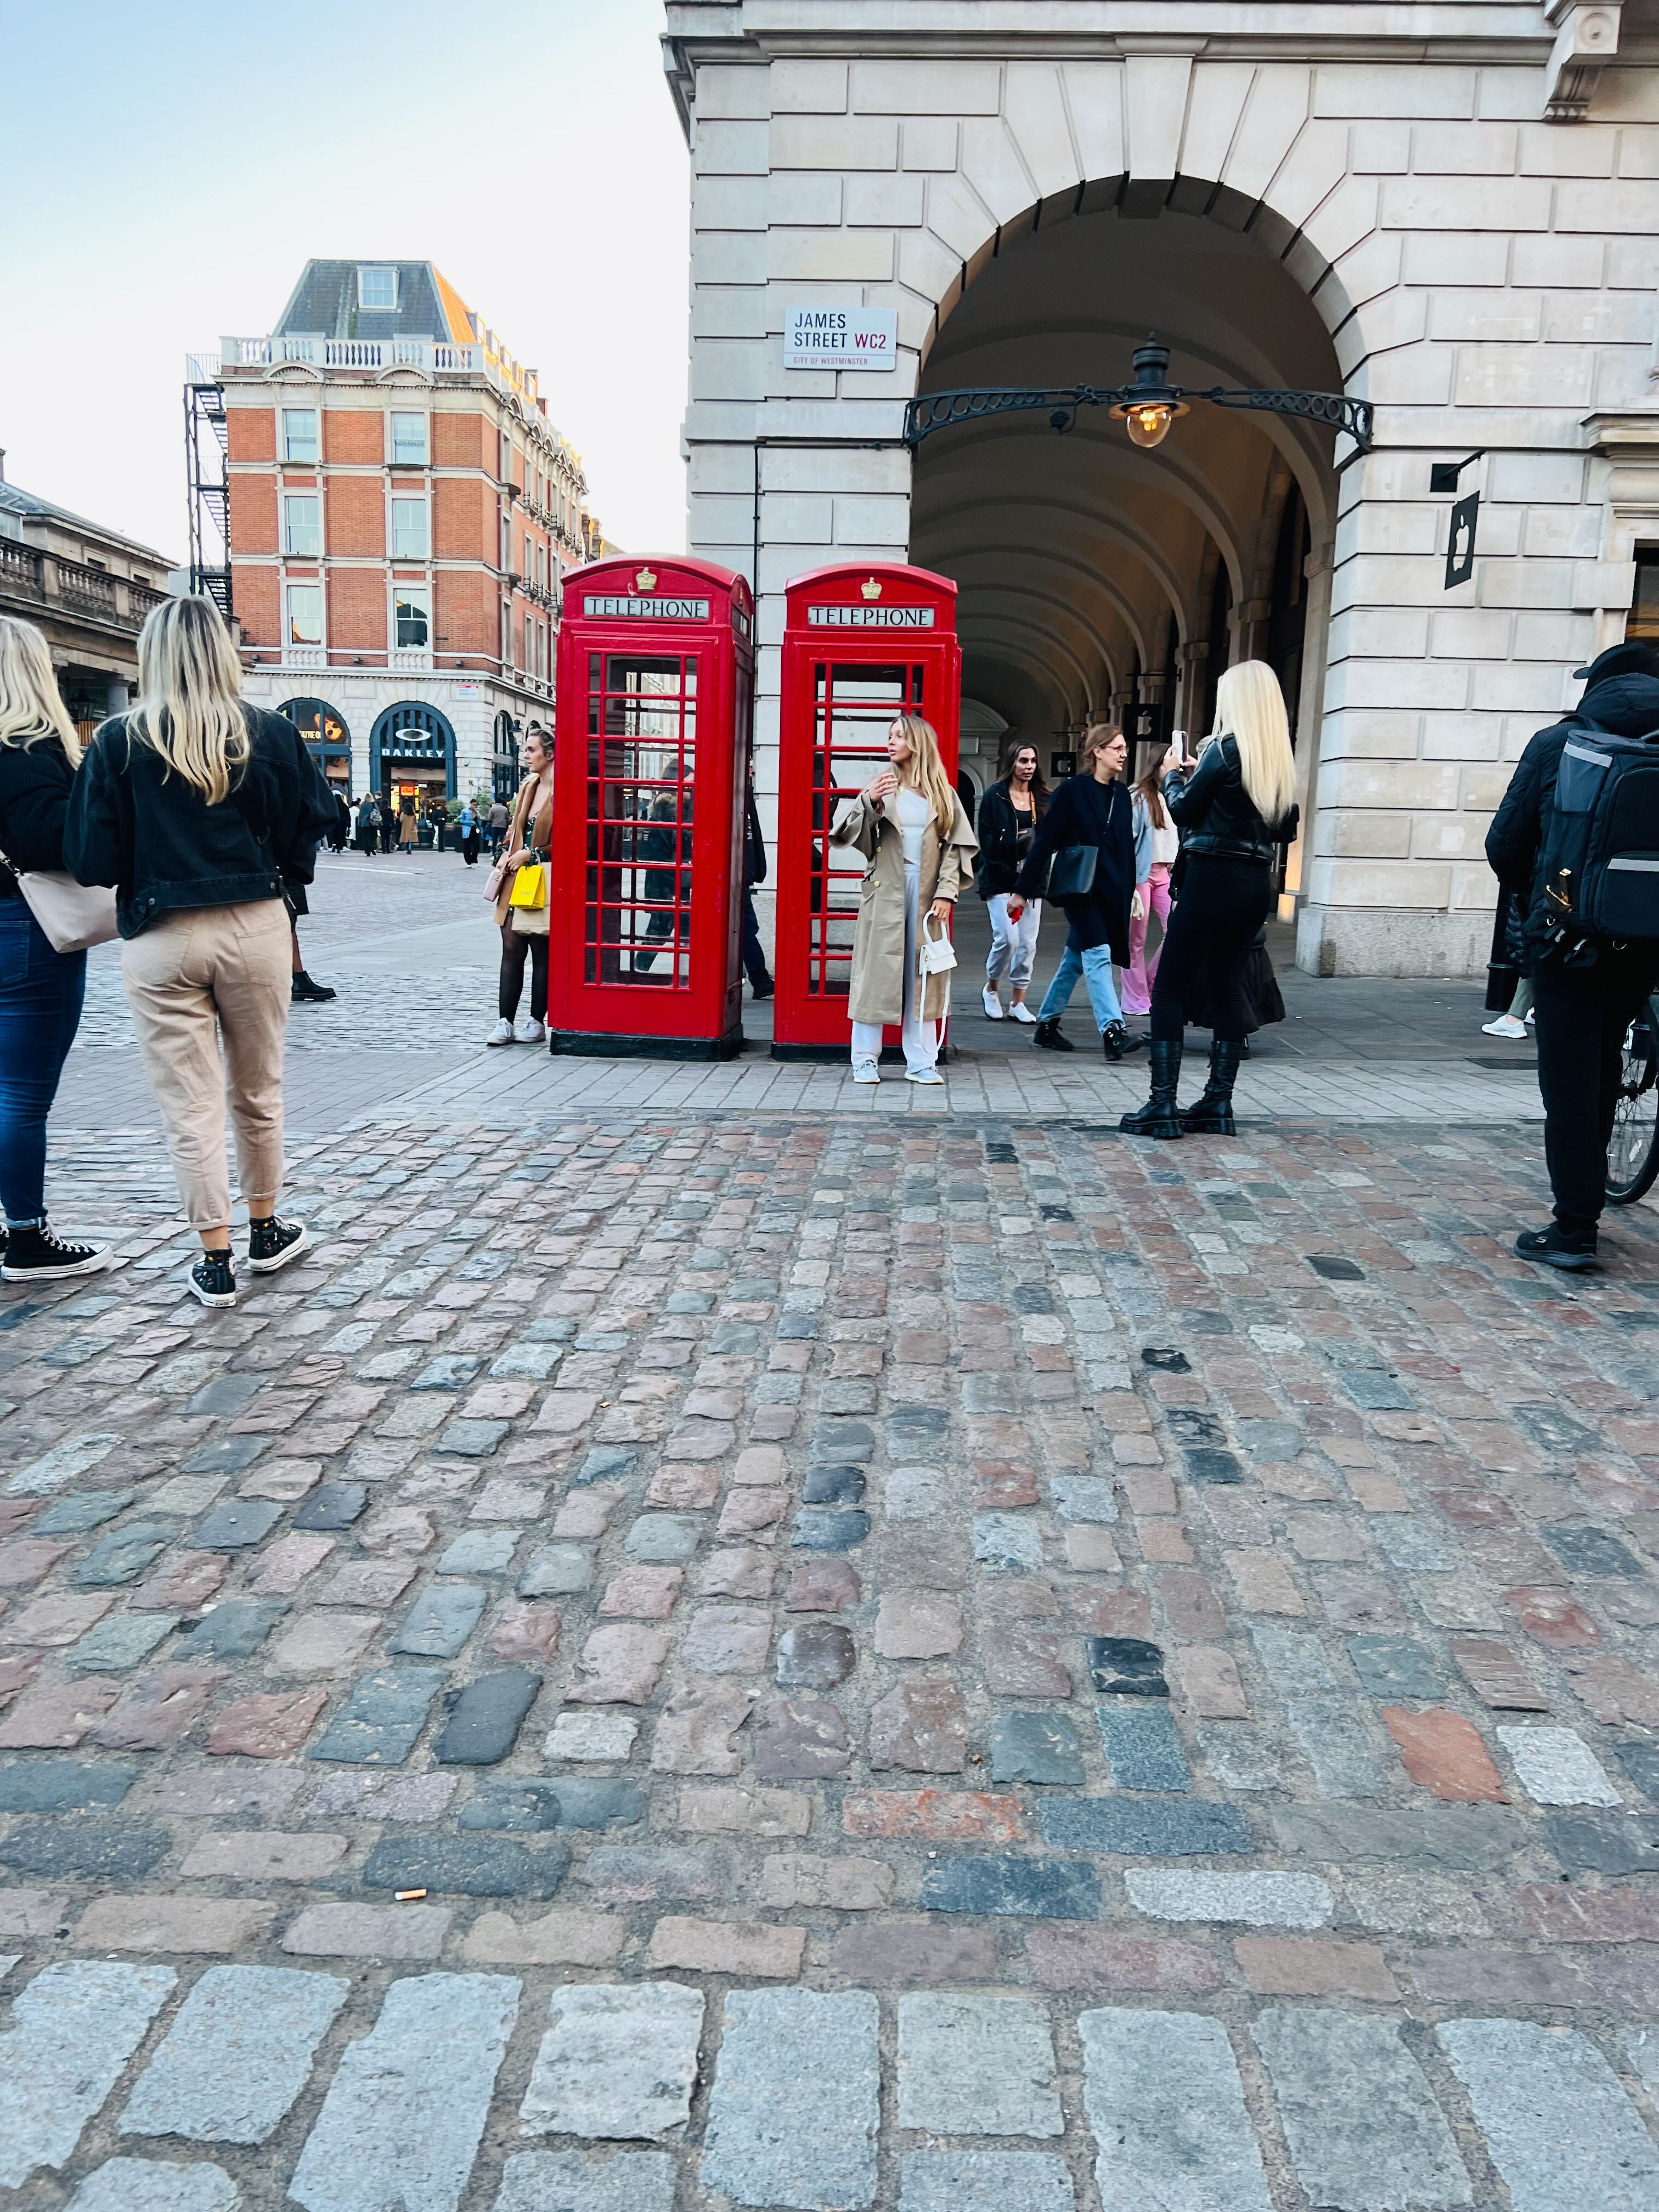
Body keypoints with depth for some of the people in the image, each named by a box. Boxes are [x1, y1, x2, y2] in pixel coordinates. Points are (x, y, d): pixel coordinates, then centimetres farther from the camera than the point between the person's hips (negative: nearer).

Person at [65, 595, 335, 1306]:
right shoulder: (271, 735, -3)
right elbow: (311, 824, 3)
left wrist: (149, 867, 13)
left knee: (191, 1106, 6)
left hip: (162, 941, -1)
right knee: (257, 1091, 17)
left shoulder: (119, 743, -6)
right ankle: (266, 1231, 30)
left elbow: (91, 859, -6)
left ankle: (216, 1261, 11)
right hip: (256, 927, 2)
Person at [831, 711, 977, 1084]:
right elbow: (847, 833, -4)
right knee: (877, 970, -1)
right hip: (885, 890, -1)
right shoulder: (881, 784, 4)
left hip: (927, 892, 2)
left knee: (922, 975, 4)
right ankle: (866, 1060, 6)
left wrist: (946, 893, -5)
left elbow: (956, 847, 6)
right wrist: (867, 802, -21)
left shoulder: (944, 793, 8)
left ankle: (921, 1062, 9)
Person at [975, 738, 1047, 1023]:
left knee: (1028, 943, 2)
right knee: (1008, 938, -12)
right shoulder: (995, 796, -2)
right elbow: (988, 843, -6)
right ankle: (991, 988, 13)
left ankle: (1017, 1002, 13)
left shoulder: (1042, 799, 9)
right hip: (1000, 880, -4)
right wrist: (1011, 878, -12)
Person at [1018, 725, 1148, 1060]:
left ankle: (1047, 1025, 23)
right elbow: (1044, 841, -7)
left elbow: (1127, 847, 15)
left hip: (1111, 891, 6)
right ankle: (1112, 1031, -21)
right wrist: (1023, 890, -9)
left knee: (1076, 958, 12)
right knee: (1098, 954, -16)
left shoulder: (1122, 794, 10)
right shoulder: (1072, 790, -7)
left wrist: (1130, 891, 13)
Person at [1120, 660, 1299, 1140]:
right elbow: (1287, 830, 15)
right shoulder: (1282, 758, 10)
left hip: (1214, 879, -7)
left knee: (1170, 989, -2)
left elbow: (1183, 811, -4)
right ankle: (1218, 1104, 13)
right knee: (1227, 987, 12)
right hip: (1258, 883, 7)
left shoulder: (1226, 748, -10)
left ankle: (1163, 1106, -6)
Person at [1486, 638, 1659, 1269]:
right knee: (1603, 1062, 20)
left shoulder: (1557, 744, -4)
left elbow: (1504, 844, -4)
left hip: (1569, 933, -4)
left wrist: (1530, 896, 15)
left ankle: (1575, 1229, 0)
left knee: (1569, 1077, 0)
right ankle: (1584, 1198, 31)